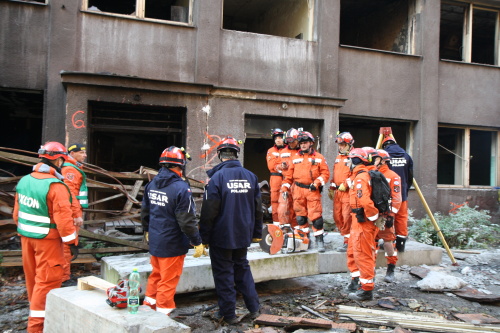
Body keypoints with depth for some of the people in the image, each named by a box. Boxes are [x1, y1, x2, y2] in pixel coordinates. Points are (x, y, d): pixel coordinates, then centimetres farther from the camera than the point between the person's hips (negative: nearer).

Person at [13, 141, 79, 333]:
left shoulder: (24, 181, 4)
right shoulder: (56, 186, -21)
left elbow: (17, 212, 12)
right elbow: (63, 218, -22)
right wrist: (72, 242, -14)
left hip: (26, 236, 8)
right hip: (46, 239, -8)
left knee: (32, 276, 21)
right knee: (47, 280, 1)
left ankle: (36, 308, 40)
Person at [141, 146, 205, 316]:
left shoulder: (152, 184, 2)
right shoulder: (181, 188, -22)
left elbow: (145, 211, 13)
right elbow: (187, 221, -22)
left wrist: (147, 230, 28)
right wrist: (198, 242, -12)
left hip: (154, 241, 8)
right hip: (172, 244, -7)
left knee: (156, 274, 24)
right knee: (168, 281, 7)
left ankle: (149, 304, 36)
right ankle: (163, 311, 19)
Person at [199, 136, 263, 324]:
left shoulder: (217, 178, -16)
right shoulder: (250, 176, 2)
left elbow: (208, 212, -16)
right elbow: (258, 208, 8)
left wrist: (204, 238, -6)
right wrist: (256, 233, 17)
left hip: (221, 237, -5)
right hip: (243, 236, 5)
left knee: (224, 273, 7)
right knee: (243, 268, 20)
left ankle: (228, 313, 16)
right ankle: (253, 308, 23)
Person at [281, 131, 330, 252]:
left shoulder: (318, 157, 5)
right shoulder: (295, 157, 14)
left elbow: (325, 173, 0)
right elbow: (289, 174, 14)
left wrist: (317, 183, -13)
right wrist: (285, 187, 7)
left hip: (313, 190, -3)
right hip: (298, 190, 4)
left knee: (316, 215, -8)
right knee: (300, 215, 8)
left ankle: (319, 239, 1)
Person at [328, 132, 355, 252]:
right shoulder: (338, 157, 20)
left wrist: (345, 185, -20)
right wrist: (331, 188, 24)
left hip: (348, 192, -8)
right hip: (337, 191, 8)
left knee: (347, 216, -7)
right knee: (337, 216, 10)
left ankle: (348, 242, 2)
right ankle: (346, 236, 25)